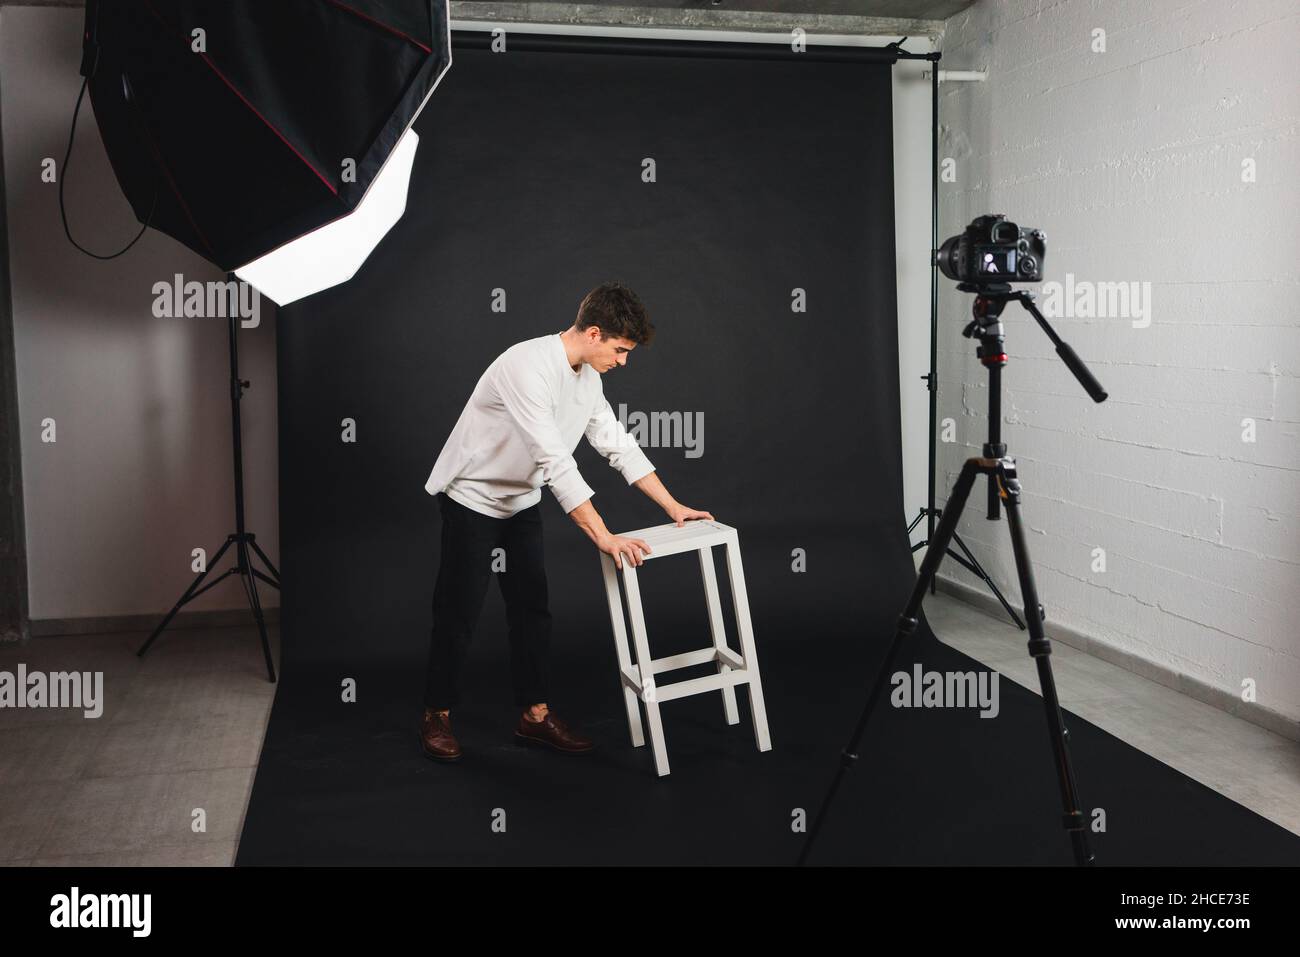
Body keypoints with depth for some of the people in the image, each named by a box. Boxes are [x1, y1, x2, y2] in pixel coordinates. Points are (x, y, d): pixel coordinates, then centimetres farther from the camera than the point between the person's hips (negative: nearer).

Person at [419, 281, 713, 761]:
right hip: (472, 499, -8)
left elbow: (619, 445, 6)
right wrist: (603, 537, -36)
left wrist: (673, 506, 4)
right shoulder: (528, 366, -30)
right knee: (459, 613, 1)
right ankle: (437, 715, 17)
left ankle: (534, 714, 17)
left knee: (532, 609, 7)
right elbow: (556, 462, -35)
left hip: (521, 502, 8)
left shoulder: (587, 377, -2)